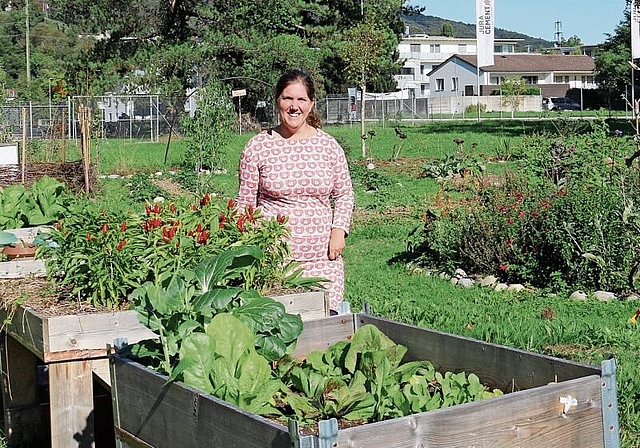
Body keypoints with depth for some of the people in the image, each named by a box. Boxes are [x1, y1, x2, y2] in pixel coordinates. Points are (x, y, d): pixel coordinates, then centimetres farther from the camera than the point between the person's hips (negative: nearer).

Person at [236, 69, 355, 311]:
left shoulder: (328, 145, 6)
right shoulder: (257, 147, 2)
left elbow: (344, 193, 15)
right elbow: (245, 202, 7)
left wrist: (339, 230, 0)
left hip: (322, 257, 2)